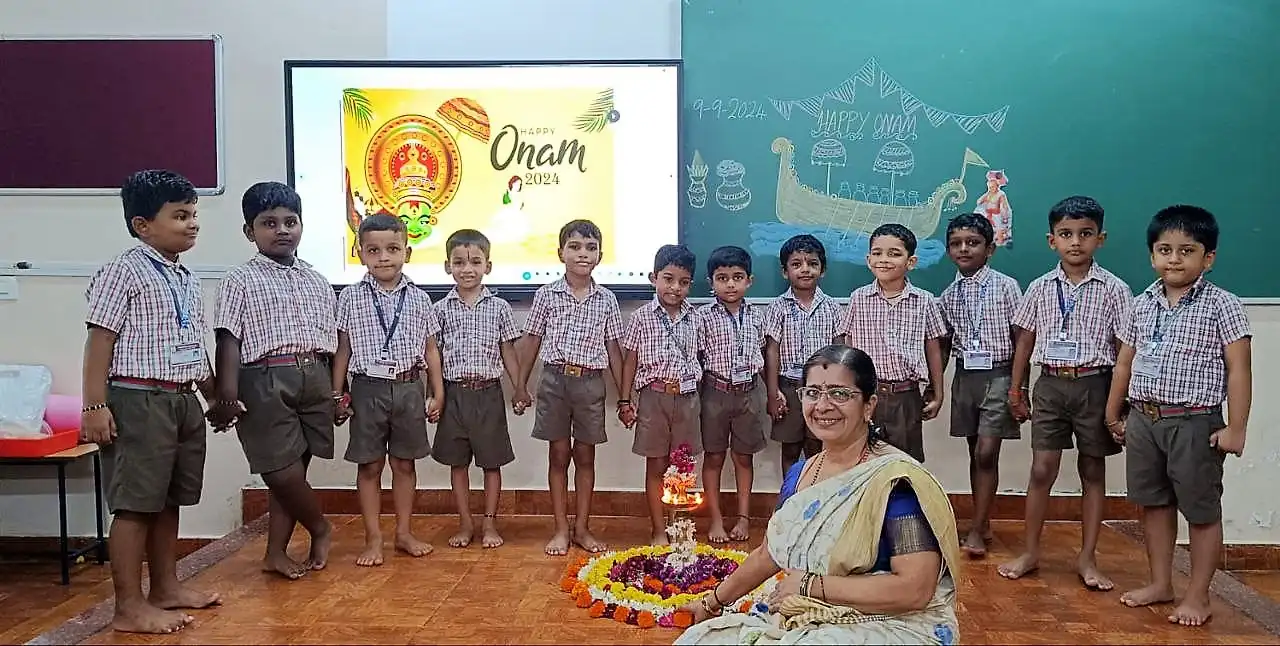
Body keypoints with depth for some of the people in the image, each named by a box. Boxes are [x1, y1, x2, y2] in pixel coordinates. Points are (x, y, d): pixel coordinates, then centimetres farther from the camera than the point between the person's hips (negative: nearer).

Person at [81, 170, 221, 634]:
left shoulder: (186, 278, 14)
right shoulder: (123, 273, -9)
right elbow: (100, 341, -12)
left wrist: (214, 392, 24)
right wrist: (95, 406, -16)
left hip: (183, 401, 8)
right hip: (138, 400, -8)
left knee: (168, 499, 15)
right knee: (136, 503, -3)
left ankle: (166, 587, 27)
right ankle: (129, 607, 5)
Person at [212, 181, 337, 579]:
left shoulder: (317, 282, 14)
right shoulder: (240, 281, 1)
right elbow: (229, 340, -7)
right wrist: (227, 393, -17)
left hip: (314, 380, 5)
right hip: (266, 382, -4)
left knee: (295, 471, 8)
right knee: (284, 473, -5)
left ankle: (276, 553, 21)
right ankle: (321, 528, 21)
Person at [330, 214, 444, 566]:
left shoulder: (418, 298, 2)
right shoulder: (351, 296, -1)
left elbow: (430, 349, 8)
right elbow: (343, 349, 3)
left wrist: (437, 393, 6)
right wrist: (337, 395, 1)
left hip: (409, 388, 1)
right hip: (368, 388, -1)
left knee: (404, 463, 11)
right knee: (369, 465, 6)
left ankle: (404, 533, 24)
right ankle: (373, 539, 15)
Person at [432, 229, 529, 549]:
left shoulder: (499, 307, 1)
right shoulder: (441, 309, 2)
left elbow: (508, 351, 5)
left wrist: (519, 389, 1)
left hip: (488, 392, -1)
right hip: (454, 393, 1)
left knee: (491, 460, 7)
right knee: (457, 461, 9)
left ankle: (489, 523, 19)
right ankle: (466, 523, 21)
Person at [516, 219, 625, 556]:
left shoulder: (606, 299, 3)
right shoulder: (547, 294, 0)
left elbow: (613, 348, 6)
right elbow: (531, 341, 5)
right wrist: (521, 386, 5)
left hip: (591, 383, 1)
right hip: (555, 379, -1)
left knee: (585, 455, 9)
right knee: (558, 454, 6)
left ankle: (582, 528, 20)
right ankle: (561, 529, 16)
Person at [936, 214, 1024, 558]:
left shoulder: (1006, 286, -5)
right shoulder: (948, 295, 7)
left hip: (998, 375, -4)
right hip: (965, 376, 4)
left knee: (986, 453, -9)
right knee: (975, 453, 11)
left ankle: (976, 530, -1)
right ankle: (983, 523, 21)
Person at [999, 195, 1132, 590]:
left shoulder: (1113, 290, -4)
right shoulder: (1040, 288, 3)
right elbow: (1025, 340, 9)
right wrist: (1016, 390, 9)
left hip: (1094, 384, -1)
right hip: (1051, 383, 1)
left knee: (1093, 470, 9)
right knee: (1042, 468, 3)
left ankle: (1087, 558, 18)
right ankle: (1030, 552, 14)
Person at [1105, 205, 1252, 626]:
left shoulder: (1221, 305, -8)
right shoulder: (1143, 304, 7)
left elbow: (1238, 369, -10)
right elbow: (1124, 362, 13)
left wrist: (1235, 428, -14)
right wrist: (1113, 415, 15)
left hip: (1194, 424, -5)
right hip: (1144, 420, 6)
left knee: (1201, 510, 6)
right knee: (1153, 503, 15)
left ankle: (1198, 595, 19)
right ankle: (1161, 583, 29)